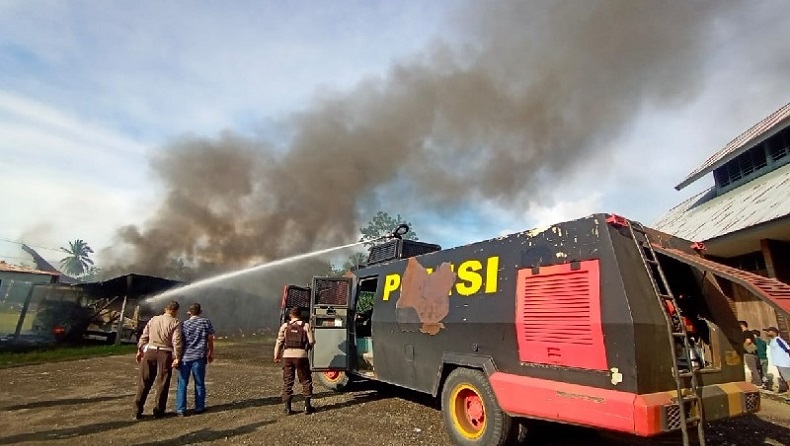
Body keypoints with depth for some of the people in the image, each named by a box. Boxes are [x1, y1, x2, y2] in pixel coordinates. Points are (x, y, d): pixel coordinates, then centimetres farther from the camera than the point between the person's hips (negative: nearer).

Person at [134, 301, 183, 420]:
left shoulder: (153, 319, 7)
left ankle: (137, 411, 14)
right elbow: (177, 342, -13)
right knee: (162, 383, 7)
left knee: (144, 382, 12)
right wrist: (177, 357, -10)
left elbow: (144, 336, 9)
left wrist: (140, 350, 18)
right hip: (165, 354, -4)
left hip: (150, 351, 4)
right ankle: (158, 411, 14)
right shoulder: (176, 323, -7)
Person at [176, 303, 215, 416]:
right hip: (199, 357, -1)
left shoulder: (183, 324, 4)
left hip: (185, 357, 1)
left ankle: (181, 409, 9)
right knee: (199, 383, 9)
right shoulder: (206, 322, 1)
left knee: (182, 383, 9)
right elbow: (210, 340, 3)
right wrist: (211, 354, 14)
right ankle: (199, 408, 15)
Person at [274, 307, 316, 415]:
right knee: (306, 381, 12)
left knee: (287, 382, 11)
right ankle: (307, 406, 13)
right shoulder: (306, 326, 2)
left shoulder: (285, 326, 6)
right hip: (301, 355, -1)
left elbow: (279, 342, 4)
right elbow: (311, 342, -1)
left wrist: (276, 356, 12)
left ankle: (287, 407, 12)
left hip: (287, 355, 2)